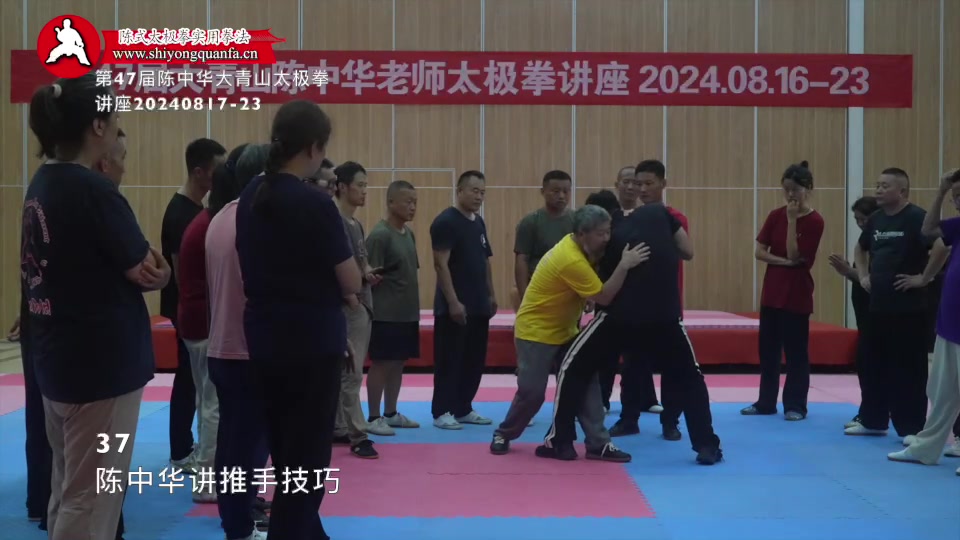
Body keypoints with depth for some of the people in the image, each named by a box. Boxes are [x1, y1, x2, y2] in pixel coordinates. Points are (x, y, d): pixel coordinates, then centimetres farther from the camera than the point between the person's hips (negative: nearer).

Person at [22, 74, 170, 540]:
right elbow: (149, 273, -15)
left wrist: (139, 259, -4)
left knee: (68, 489, 19)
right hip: (100, 361, -9)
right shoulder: (93, 191, -20)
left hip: (56, 358, 9)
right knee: (91, 497, 0)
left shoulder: (42, 184, 8)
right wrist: (157, 269, 5)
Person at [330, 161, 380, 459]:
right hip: (349, 306, -9)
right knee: (351, 373, -7)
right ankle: (358, 436, -4)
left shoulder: (356, 224, 15)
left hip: (362, 304, 9)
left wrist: (367, 274, 3)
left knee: (345, 372, 14)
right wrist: (349, 296, -19)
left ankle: (338, 428, 21)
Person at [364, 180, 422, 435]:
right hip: (385, 314, -8)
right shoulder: (380, 235, -15)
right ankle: (373, 418, 10)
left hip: (407, 313, 8)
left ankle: (391, 413, 26)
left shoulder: (409, 234, 11)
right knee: (381, 364, 1)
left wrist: (413, 306, 14)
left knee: (397, 364, 15)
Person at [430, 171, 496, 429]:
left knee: (474, 360, 12)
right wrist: (453, 301, -21)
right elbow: (441, 265, -17)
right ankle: (442, 412, 6)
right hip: (454, 306, -8)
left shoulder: (478, 223, 13)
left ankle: (463, 408, 22)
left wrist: (491, 295, 15)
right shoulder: (446, 222, -12)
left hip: (478, 305, 8)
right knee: (449, 359, -3)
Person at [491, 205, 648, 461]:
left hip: (564, 330, 9)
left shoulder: (577, 245, -1)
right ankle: (503, 434, 22)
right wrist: (624, 266, -31)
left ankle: (598, 444, 1)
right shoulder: (571, 260, -30)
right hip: (535, 332, -9)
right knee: (532, 392, -3)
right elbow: (604, 297, -28)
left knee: (587, 382, -1)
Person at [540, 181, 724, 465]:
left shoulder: (608, 239, 4)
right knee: (689, 379, 22)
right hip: (665, 316, 2)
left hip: (620, 316, -2)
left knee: (574, 370, 13)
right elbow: (688, 252, 14)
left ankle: (560, 442, 12)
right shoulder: (659, 214, 7)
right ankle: (707, 447, 19)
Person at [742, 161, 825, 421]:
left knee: (796, 350, 2)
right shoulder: (775, 215, 5)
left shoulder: (815, 221, -10)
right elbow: (759, 251, 1)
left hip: (797, 294, -5)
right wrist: (784, 262, -14)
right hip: (772, 291, 5)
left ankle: (795, 405, 11)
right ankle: (765, 402, 20)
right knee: (767, 348, 10)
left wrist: (792, 220, -18)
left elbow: (794, 255, -17)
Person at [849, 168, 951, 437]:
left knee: (909, 368, -2)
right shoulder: (876, 219, 11)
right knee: (876, 364, 15)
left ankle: (913, 429, 8)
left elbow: (941, 247, -27)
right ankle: (872, 421, 27)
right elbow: (861, 248, 28)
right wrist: (863, 276, 16)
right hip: (878, 303, 8)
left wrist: (924, 278, -20)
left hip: (908, 306, -8)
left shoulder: (916, 218, -13)